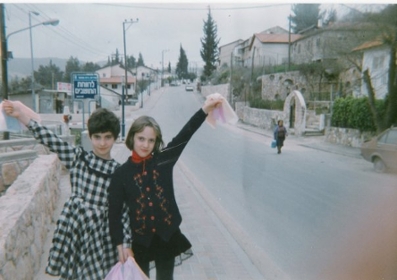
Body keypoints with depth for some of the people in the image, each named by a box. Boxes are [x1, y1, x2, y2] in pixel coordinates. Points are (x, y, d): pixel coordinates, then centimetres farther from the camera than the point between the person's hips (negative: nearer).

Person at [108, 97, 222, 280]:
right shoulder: (122, 174, -8)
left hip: (168, 236, 1)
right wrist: (120, 245, -11)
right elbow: (114, 212, -5)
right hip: (140, 241, -1)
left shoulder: (164, 161, -6)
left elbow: (184, 136, -19)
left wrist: (204, 110, -30)